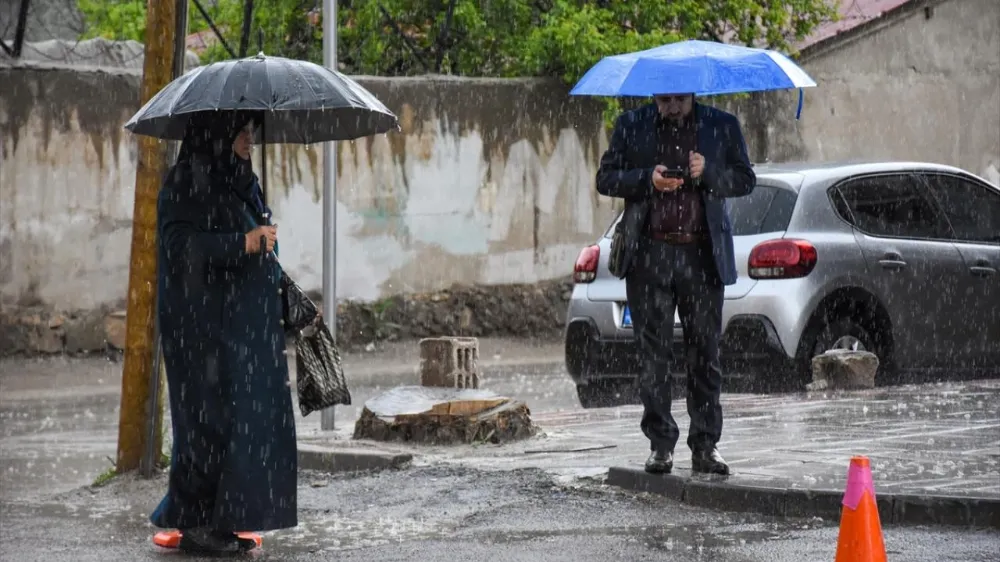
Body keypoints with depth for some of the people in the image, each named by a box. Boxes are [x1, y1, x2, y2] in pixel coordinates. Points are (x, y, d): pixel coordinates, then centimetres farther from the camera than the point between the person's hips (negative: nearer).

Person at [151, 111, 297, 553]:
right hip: (205, 322, -9)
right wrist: (242, 243, -25)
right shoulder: (186, 184, -11)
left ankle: (225, 521, 11)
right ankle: (195, 522, -2)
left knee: (248, 414, 6)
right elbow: (180, 245, -21)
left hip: (245, 324, 9)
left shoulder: (239, 181, 17)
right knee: (210, 416, -8)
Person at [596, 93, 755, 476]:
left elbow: (745, 181, 10)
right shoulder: (631, 126, 10)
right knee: (653, 352, -1)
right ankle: (660, 444, 5)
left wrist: (708, 173, -9)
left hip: (703, 255, 0)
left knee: (705, 353, 0)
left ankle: (705, 445, 5)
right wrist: (648, 179, -10)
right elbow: (606, 179, 7)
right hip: (650, 254, 0)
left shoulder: (722, 126, 10)